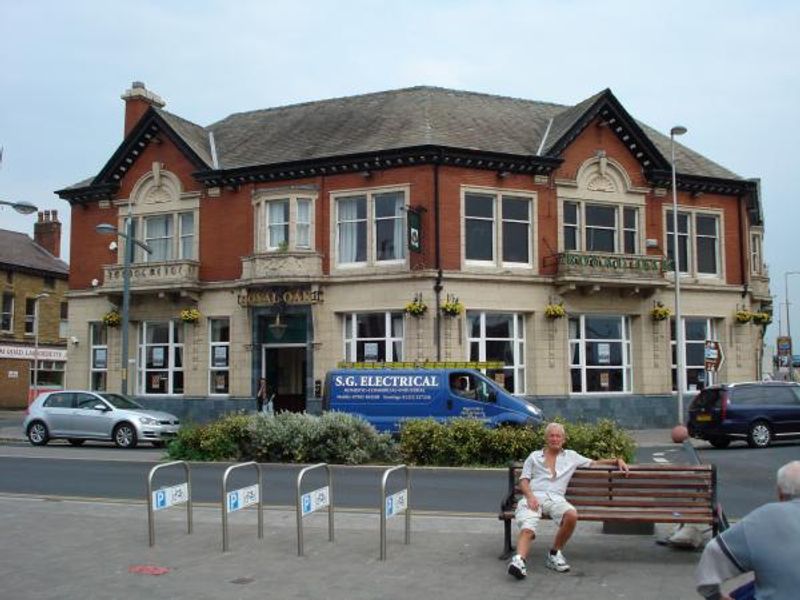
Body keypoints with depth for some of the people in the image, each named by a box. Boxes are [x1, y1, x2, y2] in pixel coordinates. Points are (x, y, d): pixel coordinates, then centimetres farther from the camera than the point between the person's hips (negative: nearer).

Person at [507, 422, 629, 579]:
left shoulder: (571, 456, 26)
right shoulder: (534, 456, 22)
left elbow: (594, 463, 32)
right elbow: (523, 480, 13)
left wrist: (617, 460, 20)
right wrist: (530, 496, -7)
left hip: (555, 498, 1)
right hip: (533, 497, -1)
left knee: (572, 515, -33)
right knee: (527, 528, -32)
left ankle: (555, 553, -15)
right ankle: (519, 560, -51)